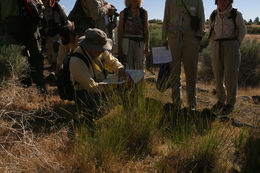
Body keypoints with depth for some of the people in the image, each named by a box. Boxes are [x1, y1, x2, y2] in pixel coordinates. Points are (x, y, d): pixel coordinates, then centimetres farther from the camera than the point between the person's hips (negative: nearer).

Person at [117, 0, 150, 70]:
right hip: (127, 43, -1)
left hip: (140, 43, 1)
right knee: (128, 69, -4)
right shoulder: (123, 13, 6)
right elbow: (120, 32, 5)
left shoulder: (144, 12, 9)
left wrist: (147, 47, -1)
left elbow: (146, 31, 8)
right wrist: (119, 49, -1)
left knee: (140, 69, -2)